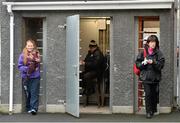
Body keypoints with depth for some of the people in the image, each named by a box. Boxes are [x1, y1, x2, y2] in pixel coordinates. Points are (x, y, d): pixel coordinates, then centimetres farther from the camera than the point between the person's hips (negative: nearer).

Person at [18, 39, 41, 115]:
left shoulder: (37, 54, 2)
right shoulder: (22, 55, 0)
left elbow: (38, 65, 7)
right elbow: (20, 66, -1)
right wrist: (26, 69, -17)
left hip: (35, 77, -1)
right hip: (26, 77, 1)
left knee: (34, 93, -8)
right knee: (27, 94, 8)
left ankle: (34, 108, -11)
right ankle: (28, 108, 20)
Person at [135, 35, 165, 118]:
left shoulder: (158, 53, 2)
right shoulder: (143, 52, 3)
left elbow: (161, 64, -5)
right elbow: (137, 63, 4)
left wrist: (153, 62, -20)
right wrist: (143, 63, -15)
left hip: (155, 77, 1)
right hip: (146, 76, -1)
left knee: (154, 94, 8)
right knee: (148, 94, -8)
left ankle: (154, 110, 28)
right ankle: (149, 112, -2)